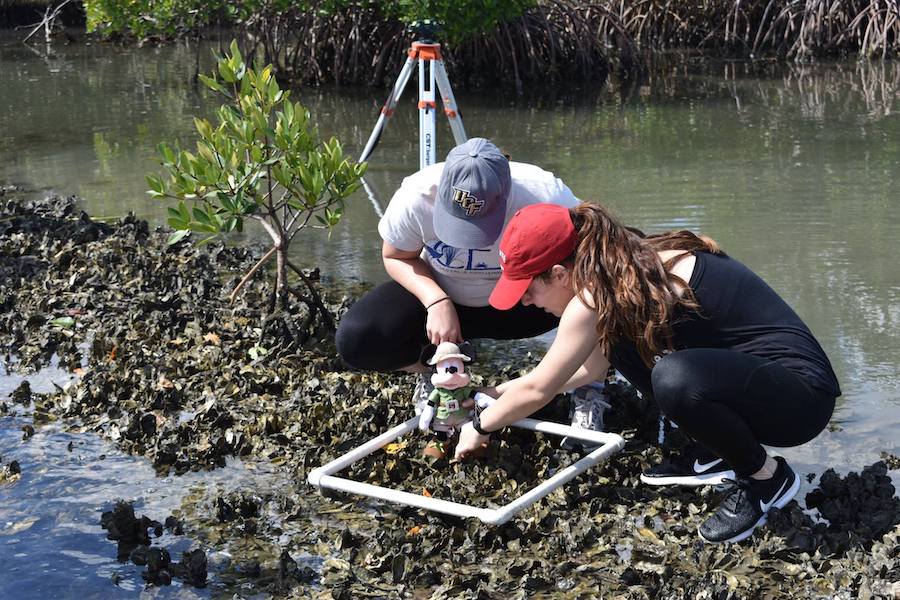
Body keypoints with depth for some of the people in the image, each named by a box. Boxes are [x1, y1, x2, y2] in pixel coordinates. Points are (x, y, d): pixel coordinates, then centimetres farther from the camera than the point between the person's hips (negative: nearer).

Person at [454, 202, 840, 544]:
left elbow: (538, 389, -8)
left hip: (801, 394, -9)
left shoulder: (599, 294, -20)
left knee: (674, 379, -35)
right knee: (618, 336, 8)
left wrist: (479, 429, 9)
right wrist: (508, 391, 26)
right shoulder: (628, 266, 6)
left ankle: (768, 477, -7)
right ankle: (719, 455, 11)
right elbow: (592, 365, 20)